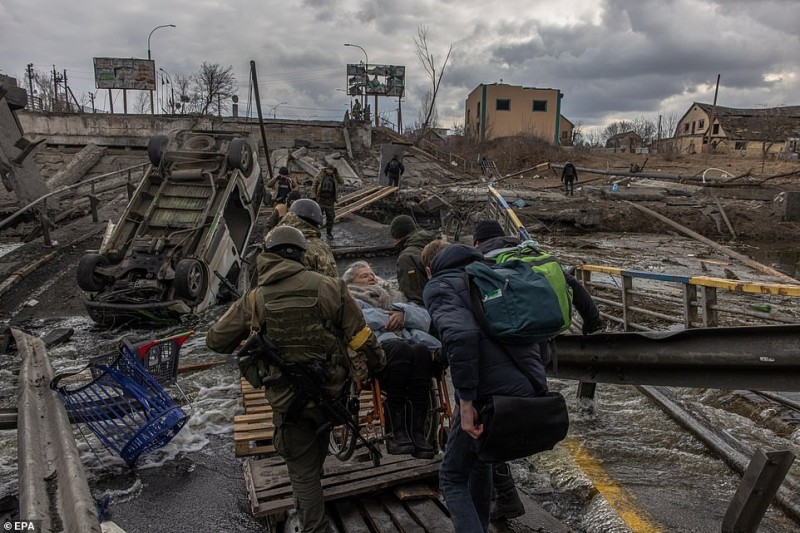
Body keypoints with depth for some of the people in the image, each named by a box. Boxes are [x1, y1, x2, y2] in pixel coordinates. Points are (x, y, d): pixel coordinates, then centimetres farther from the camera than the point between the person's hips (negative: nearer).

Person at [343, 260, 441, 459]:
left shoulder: (394, 297, 37)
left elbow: (425, 318, 19)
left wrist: (403, 312, 1)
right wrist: (391, 318, 4)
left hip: (410, 341, 4)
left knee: (421, 350, -33)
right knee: (401, 348, -37)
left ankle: (417, 431, -36)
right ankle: (396, 432, -37)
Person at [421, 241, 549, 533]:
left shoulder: (438, 287, -2)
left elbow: (460, 335, -22)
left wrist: (466, 402, -18)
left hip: (491, 396, -7)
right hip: (532, 390, 7)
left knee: (452, 478, 14)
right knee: (480, 459, 31)